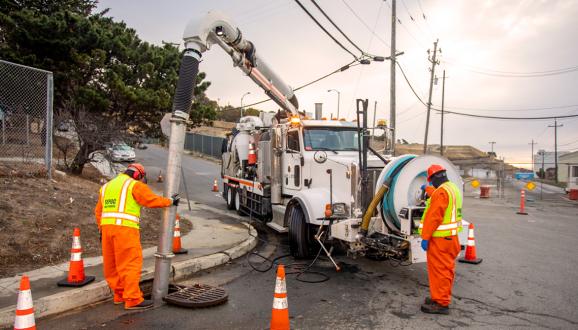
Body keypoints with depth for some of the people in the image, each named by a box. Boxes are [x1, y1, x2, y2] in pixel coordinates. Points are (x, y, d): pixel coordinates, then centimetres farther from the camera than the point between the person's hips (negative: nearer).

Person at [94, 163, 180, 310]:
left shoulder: (106, 186, 22)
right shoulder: (134, 185, -1)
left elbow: (98, 211, 22)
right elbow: (152, 200, -8)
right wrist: (171, 201, 4)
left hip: (107, 227, 8)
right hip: (125, 228, -8)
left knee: (112, 264, 14)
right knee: (131, 264, -5)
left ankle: (120, 294, 24)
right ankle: (133, 299, -5)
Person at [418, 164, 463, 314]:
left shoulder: (441, 192, -20)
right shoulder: (453, 188, 11)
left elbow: (433, 217, -24)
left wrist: (425, 237, -20)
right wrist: (428, 189, 53)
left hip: (440, 238, -10)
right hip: (451, 236, 10)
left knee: (439, 270, -3)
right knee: (447, 269, 18)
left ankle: (441, 303, 3)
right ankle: (443, 297, 30)